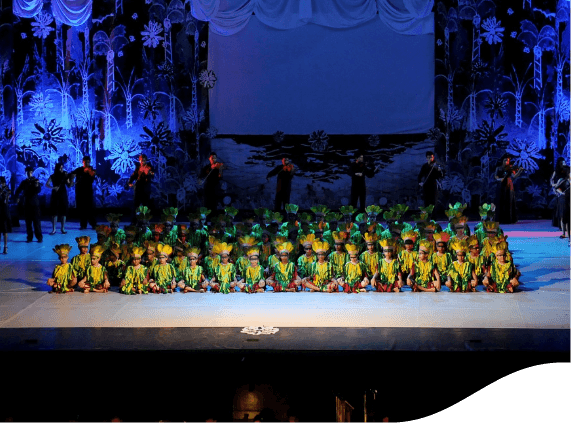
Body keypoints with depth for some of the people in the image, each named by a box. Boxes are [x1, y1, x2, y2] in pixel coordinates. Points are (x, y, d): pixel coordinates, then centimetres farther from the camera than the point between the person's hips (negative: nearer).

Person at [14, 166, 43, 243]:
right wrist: (17, 197, -1)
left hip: (35, 204, -4)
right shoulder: (24, 182, 10)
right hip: (27, 204, 4)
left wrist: (37, 186, -36)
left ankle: (39, 237, -1)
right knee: (28, 222, 5)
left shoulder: (35, 181, -1)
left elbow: (38, 190, -15)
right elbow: (18, 191, 18)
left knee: (36, 221, -6)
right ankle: (30, 237, 11)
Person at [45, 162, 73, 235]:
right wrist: (53, 187, -25)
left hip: (63, 195, 1)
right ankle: (53, 229, 2)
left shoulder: (65, 175, 0)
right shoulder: (53, 176, -2)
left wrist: (71, 179, -20)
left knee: (63, 211, 1)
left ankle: (63, 228, 11)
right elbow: (47, 184, -10)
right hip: (55, 195, -1)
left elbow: (69, 185, -4)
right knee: (54, 212, -2)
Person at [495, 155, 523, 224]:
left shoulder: (511, 168, 3)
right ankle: (501, 219, 2)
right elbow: (496, 177, 5)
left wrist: (519, 171, -26)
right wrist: (499, 179, -16)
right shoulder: (499, 168, 10)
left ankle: (510, 219, -3)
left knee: (509, 202, -4)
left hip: (509, 187, -1)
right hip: (502, 187, 1)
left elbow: (514, 176, -11)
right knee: (501, 203, -1)